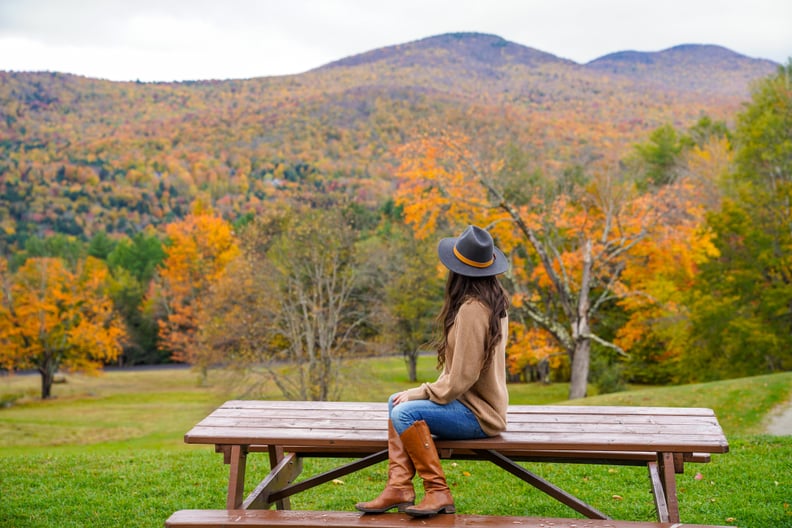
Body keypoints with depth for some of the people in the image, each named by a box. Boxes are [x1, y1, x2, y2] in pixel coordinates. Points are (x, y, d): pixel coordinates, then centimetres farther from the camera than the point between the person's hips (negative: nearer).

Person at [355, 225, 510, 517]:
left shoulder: (472, 309, -23)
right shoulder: (494, 299, 7)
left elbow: (460, 380, -23)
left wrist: (418, 393, -10)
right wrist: (424, 392, 7)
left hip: (478, 415, -10)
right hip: (481, 401, 10)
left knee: (404, 412, -24)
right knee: (395, 401, 13)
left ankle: (438, 492, -15)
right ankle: (399, 487, 2)